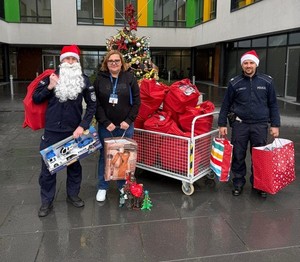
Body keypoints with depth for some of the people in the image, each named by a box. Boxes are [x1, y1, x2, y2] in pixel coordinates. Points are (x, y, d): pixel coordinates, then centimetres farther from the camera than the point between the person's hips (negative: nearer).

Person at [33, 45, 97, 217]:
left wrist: (83, 126, -9)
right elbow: (36, 99, 3)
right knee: (48, 166, 7)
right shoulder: (51, 77, -1)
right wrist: (49, 87, -13)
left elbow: (92, 105, 1)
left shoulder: (84, 80, 0)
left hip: (73, 131, 1)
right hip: (51, 131, 0)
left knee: (74, 165, 15)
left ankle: (73, 194, 35)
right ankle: (47, 201, 23)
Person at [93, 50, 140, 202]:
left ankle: (123, 186, 25)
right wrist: (105, 122, -11)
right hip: (105, 126, 0)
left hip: (125, 126, 0)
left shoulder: (130, 78, 1)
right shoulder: (100, 79, 1)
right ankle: (102, 187, 22)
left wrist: (128, 120, -9)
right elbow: (96, 104, -3)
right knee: (104, 156, 8)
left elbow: (136, 102, 0)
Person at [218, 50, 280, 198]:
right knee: (238, 156, 5)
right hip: (240, 124, 0)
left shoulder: (267, 82, 3)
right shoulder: (235, 83, 3)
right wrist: (222, 124, 3)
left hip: (260, 125, 0)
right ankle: (238, 183, 22)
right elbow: (226, 105, 7)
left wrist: (275, 125, 2)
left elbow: (273, 105, 7)